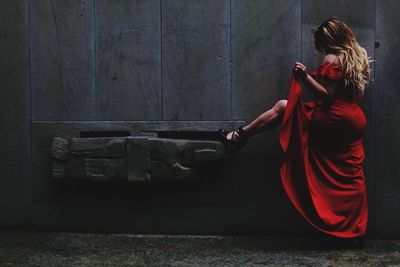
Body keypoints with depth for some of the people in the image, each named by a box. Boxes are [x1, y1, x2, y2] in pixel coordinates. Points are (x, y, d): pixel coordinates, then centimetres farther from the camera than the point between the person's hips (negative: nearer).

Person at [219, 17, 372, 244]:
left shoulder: (332, 59, -10)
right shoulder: (359, 57, 14)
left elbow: (326, 95, -17)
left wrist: (306, 77, -19)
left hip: (335, 120, -8)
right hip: (356, 123, 8)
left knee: (282, 107, 8)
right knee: (349, 182, 11)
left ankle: (240, 136, 14)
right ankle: (355, 228, 12)